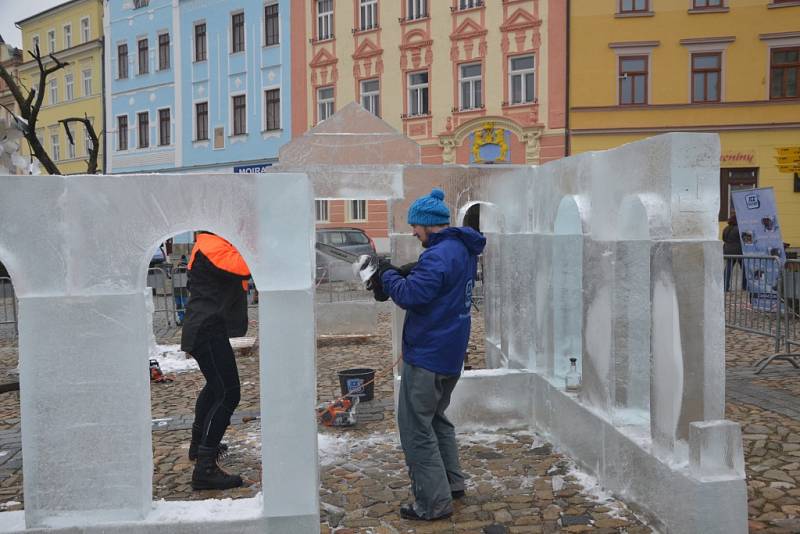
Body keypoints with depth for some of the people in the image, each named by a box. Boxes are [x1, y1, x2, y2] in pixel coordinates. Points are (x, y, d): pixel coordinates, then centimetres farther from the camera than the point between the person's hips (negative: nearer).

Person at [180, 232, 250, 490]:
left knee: (216, 386, 29)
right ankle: (205, 468, -17)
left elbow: (239, 268, 17)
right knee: (227, 395, -16)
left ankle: (199, 444, 47)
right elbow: (242, 266, -28)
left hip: (205, 331, 11)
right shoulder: (211, 245, -15)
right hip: (208, 331, -11)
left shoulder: (216, 244, 18)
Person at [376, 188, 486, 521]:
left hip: (427, 356, -10)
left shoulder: (439, 255, -22)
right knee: (436, 417, 24)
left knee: (416, 428, -2)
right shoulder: (463, 250, 10)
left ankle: (433, 503, 3)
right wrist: (407, 273, 3)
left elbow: (409, 296, -25)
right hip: (451, 353, 10)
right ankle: (452, 483, 31)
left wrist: (388, 275, -7)